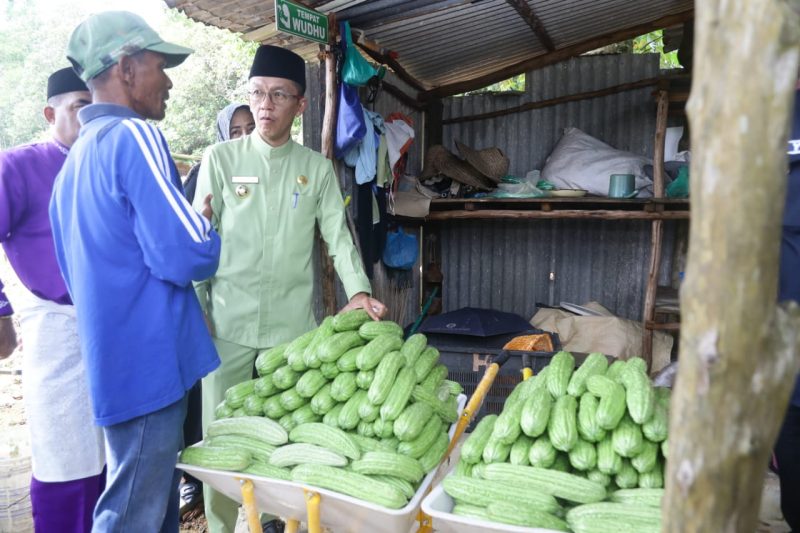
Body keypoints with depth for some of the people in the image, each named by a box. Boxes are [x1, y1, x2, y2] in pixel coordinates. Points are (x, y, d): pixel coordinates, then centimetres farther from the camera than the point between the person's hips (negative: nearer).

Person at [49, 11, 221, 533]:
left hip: (114, 362, 9)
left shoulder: (77, 155, 15)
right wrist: (210, 229, -1)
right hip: (149, 364, -9)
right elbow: (186, 256, -23)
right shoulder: (135, 137, -15)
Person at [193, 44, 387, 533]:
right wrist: (195, 309, 0)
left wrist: (357, 289, -12)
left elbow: (337, 233, 4)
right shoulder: (221, 158, 3)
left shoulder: (316, 168, 7)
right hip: (228, 322, 0)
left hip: (293, 324, 1)